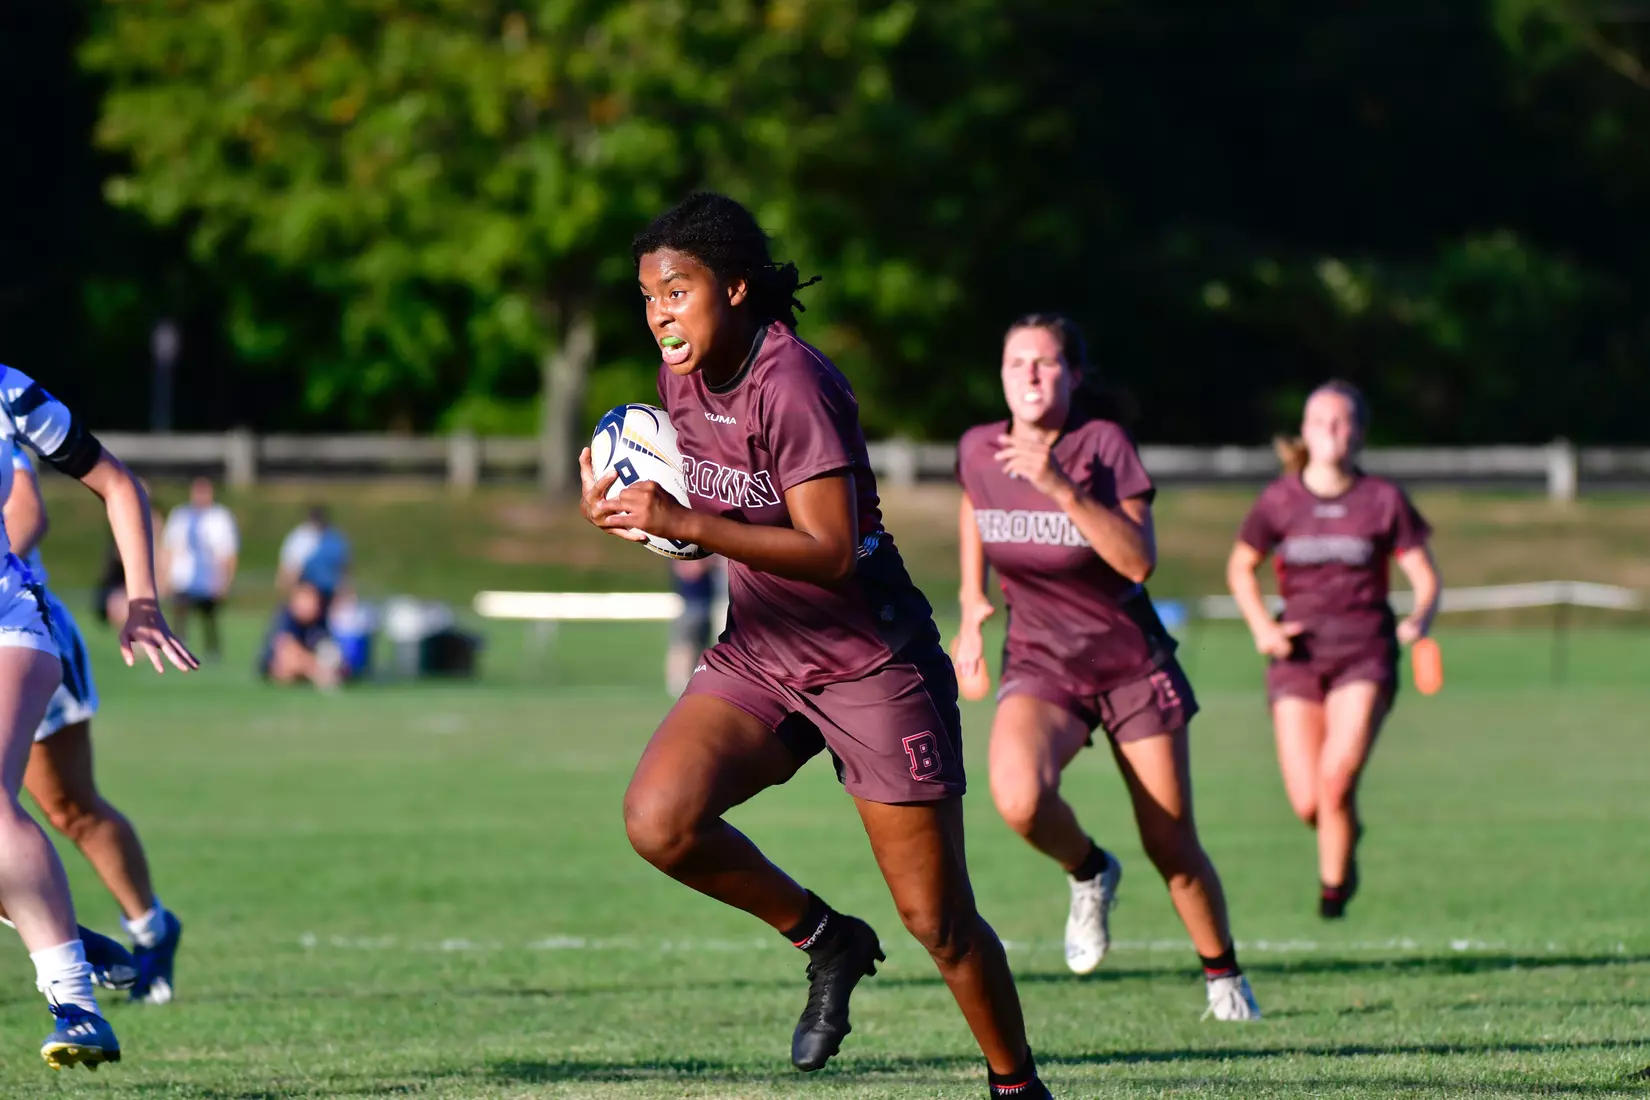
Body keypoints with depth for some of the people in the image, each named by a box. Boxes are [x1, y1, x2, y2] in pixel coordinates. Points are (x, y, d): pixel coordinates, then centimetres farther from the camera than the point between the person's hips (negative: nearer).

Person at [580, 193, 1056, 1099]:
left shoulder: (792, 386, -22)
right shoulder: (681, 376, 1)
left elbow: (830, 550, -28)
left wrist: (688, 525, -35)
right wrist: (625, 508, -4)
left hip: (870, 659, -7)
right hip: (756, 655, 7)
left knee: (937, 921, -3)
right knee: (658, 819, -19)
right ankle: (825, 940, 4)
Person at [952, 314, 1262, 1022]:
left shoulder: (1103, 444, -16)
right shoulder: (978, 451, -5)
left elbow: (1140, 560, -27)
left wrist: (1062, 488, -35)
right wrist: (971, 604, 14)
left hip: (1131, 663, -2)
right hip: (1039, 666, 2)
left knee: (1172, 849, 3)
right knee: (1018, 797, -30)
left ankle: (1223, 977, 29)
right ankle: (1089, 874, 3)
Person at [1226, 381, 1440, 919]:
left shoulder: (1384, 500, 0)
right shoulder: (1279, 500, 3)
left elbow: (1425, 577, 4)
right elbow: (1240, 567, 16)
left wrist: (1419, 621, -17)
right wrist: (1261, 626, 0)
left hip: (1365, 655, -1)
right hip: (1299, 654, 1)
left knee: (1337, 778, -21)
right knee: (1308, 804, -7)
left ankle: (1334, 886, 2)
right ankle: (1345, 836, 30)